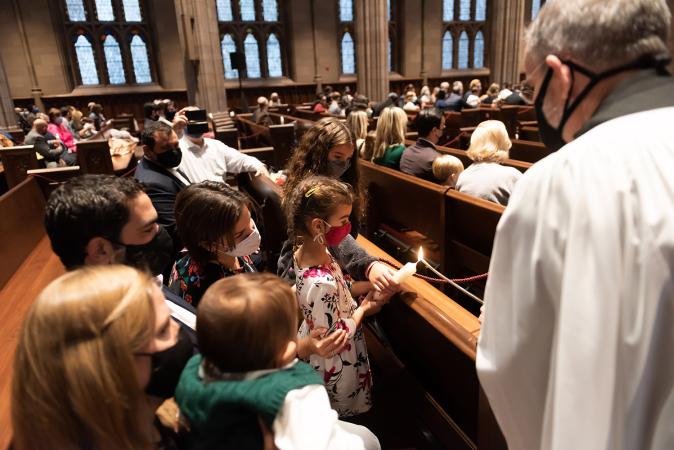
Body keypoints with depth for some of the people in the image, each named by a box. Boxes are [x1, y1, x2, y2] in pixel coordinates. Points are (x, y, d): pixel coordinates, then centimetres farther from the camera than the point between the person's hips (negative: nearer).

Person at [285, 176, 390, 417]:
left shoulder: (304, 252, -13)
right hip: (335, 365, -7)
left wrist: (370, 285, -8)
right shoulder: (322, 285, -40)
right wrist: (363, 309, -16)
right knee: (343, 422, 23)